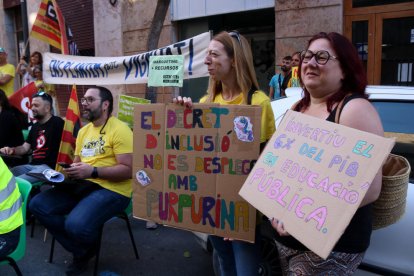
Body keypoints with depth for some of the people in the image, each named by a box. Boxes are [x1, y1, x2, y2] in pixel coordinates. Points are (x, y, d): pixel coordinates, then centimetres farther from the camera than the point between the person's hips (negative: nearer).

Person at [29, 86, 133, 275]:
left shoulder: (120, 130, -10)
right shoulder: (83, 131, 18)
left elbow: (128, 170, -17)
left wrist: (92, 171, -22)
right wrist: (69, 170, 2)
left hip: (112, 190, -8)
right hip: (82, 185, 9)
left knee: (76, 224, -32)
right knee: (37, 205, -6)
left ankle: (90, 247, 9)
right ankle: (82, 251, 5)